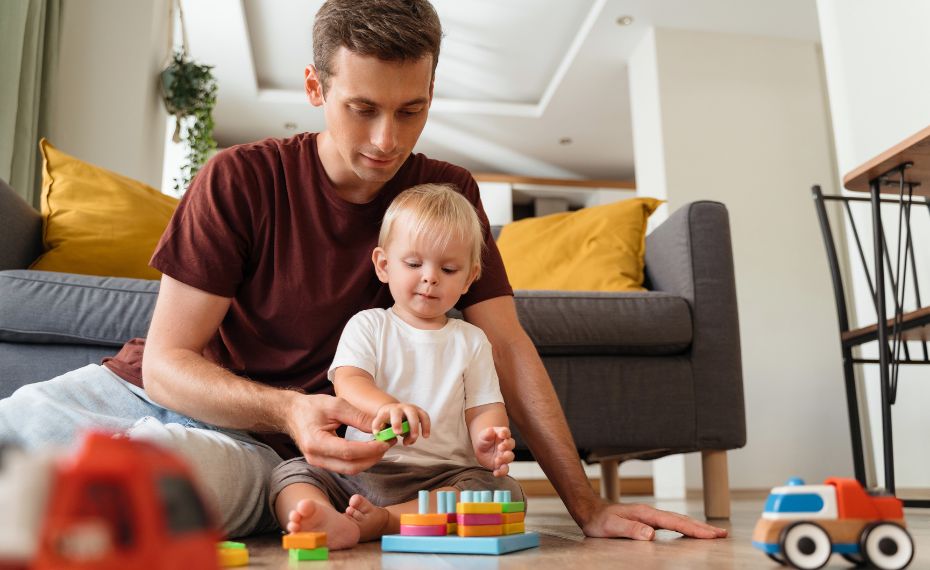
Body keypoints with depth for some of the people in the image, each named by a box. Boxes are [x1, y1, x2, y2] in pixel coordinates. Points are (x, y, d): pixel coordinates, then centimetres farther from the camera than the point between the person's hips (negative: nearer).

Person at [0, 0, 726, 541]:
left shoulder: (447, 192, -4)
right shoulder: (239, 181, -11)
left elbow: (509, 346, -5)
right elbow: (167, 360, -12)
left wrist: (586, 505, -12)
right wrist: (289, 409, -32)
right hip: (155, 389, 0)